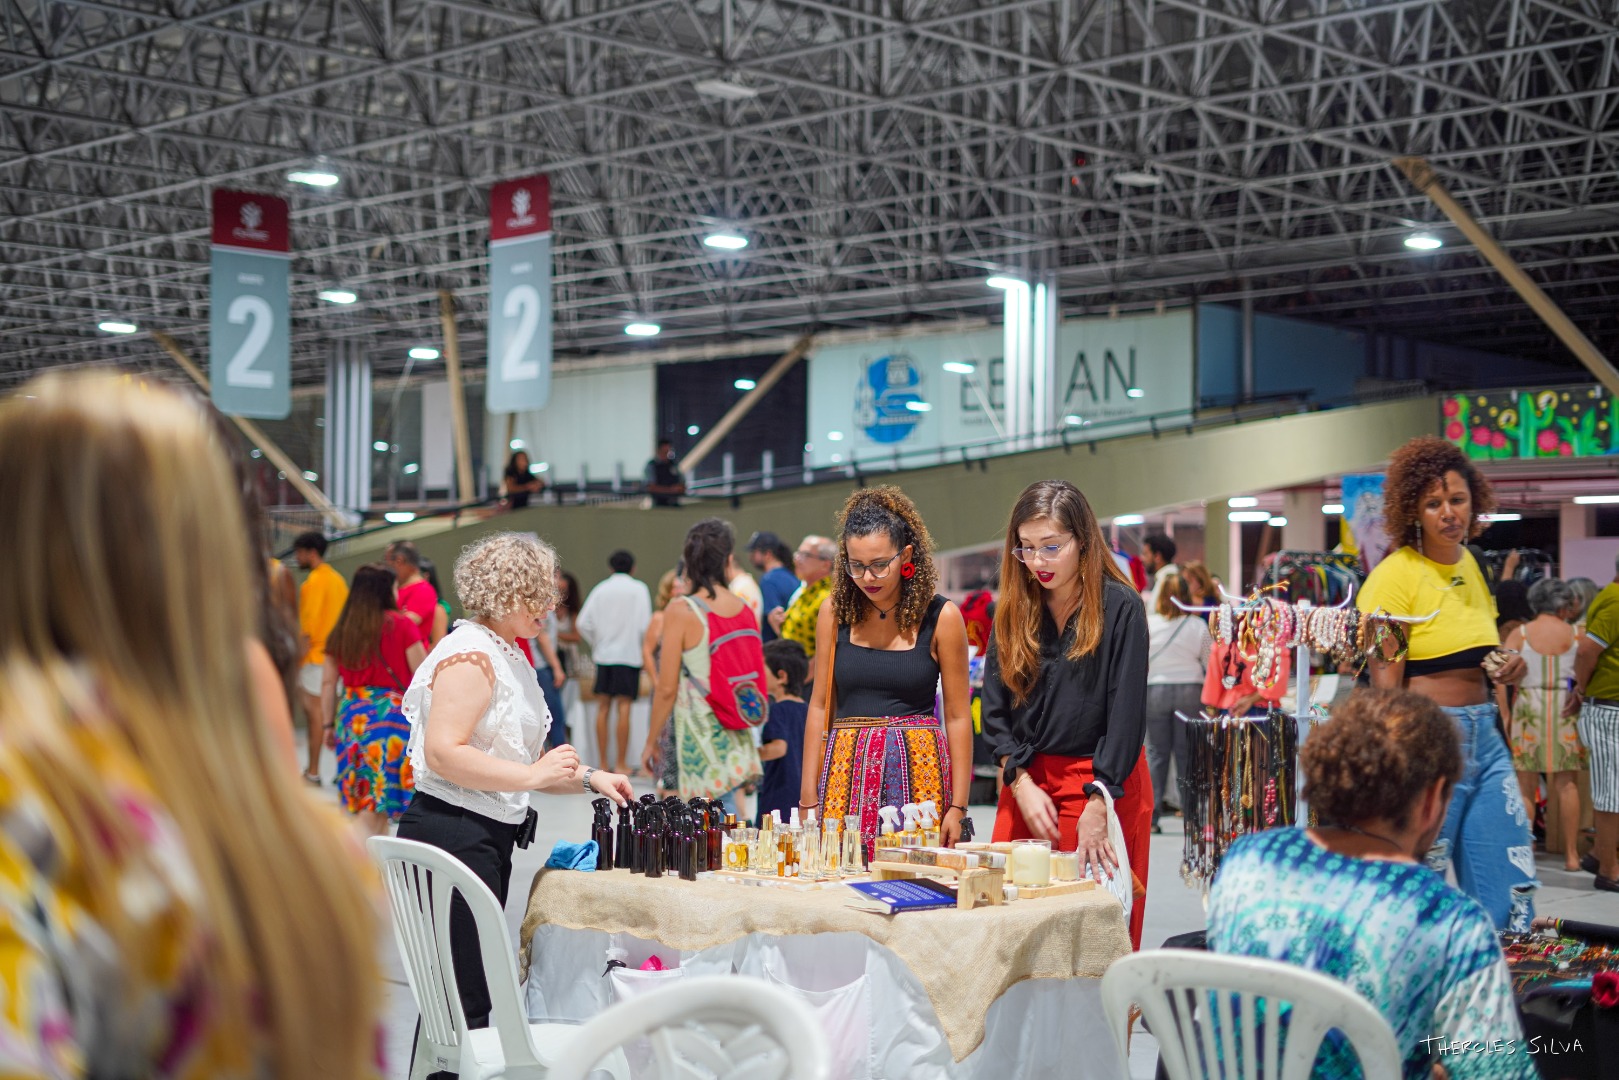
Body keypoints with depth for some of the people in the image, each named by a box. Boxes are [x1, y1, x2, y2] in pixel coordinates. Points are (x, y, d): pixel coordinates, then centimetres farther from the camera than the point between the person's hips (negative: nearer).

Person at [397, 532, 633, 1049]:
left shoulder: (508, 657, 20)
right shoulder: (469, 653, -13)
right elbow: (444, 753, -24)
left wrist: (588, 778, 14)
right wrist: (534, 775, -21)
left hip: (489, 841, 11)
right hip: (451, 835, -11)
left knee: (469, 995, 13)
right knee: (466, 1002, -9)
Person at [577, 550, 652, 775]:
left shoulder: (600, 589, 5)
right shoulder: (639, 589, -3)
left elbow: (583, 624, 1)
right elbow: (645, 625, -10)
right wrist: (645, 646, 8)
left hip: (603, 655, 3)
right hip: (629, 654, -3)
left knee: (603, 709, 8)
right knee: (624, 709, -2)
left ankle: (603, 763, 10)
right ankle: (621, 764, -3)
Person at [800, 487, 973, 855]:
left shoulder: (940, 616, -1)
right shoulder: (835, 610, 6)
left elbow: (958, 717, 1)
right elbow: (820, 706, 8)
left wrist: (958, 807, -3)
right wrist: (808, 797, 4)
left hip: (917, 773, -2)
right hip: (846, 772, 2)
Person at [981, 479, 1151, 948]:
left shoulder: (1120, 607, -7)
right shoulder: (1014, 610, 6)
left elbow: (1126, 713, -12)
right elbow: (995, 710, 4)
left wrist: (1098, 804, -18)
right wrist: (1023, 785, -9)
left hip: (1104, 783, -4)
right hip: (1026, 781, 4)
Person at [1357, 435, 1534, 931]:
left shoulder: (1469, 563, 12)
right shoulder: (1396, 574, -11)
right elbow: (1385, 685, -14)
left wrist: (1507, 667, 4)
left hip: (1485, 736, 8)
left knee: (1513, 896, 6)